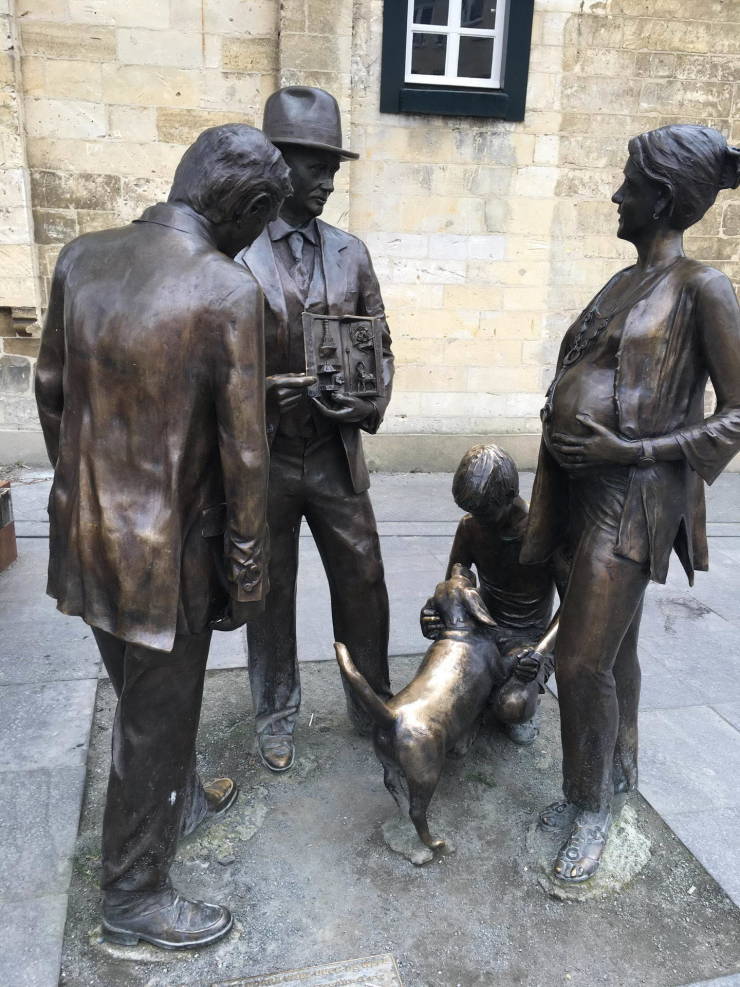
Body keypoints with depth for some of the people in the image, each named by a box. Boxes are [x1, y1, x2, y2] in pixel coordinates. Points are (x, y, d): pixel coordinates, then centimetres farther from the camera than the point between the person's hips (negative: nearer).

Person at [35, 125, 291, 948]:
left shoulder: (81, 258, -1)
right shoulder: (227, 292, -20)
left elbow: (50, 392, 7)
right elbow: (242, 453, -17)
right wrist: (248, 572, -6)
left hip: (86, 531, 7)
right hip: (168, 547, -7)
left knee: (142, 693, 27)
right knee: (157, 718, 13)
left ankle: (173, 803, 53)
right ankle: (134, 896, 35)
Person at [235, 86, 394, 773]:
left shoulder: (351, 253, 7)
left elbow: (379, 346, 11)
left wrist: (371, 404, -7)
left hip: (337, 455, 3)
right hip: (261, 458, -3)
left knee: (363, 585, 11)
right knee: (269, 593, 13)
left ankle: (372, 707, 34)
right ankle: (276, 718, 35)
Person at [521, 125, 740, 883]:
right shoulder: (625, 282, 13)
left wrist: (629, 449, -19)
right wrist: (561, 424, 10)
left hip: (632, 497, -7)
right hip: (585, 487, 7)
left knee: (583, 659, -5)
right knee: (613, 647, 18)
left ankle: (591, 807, 18)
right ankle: (617, 777, 37)